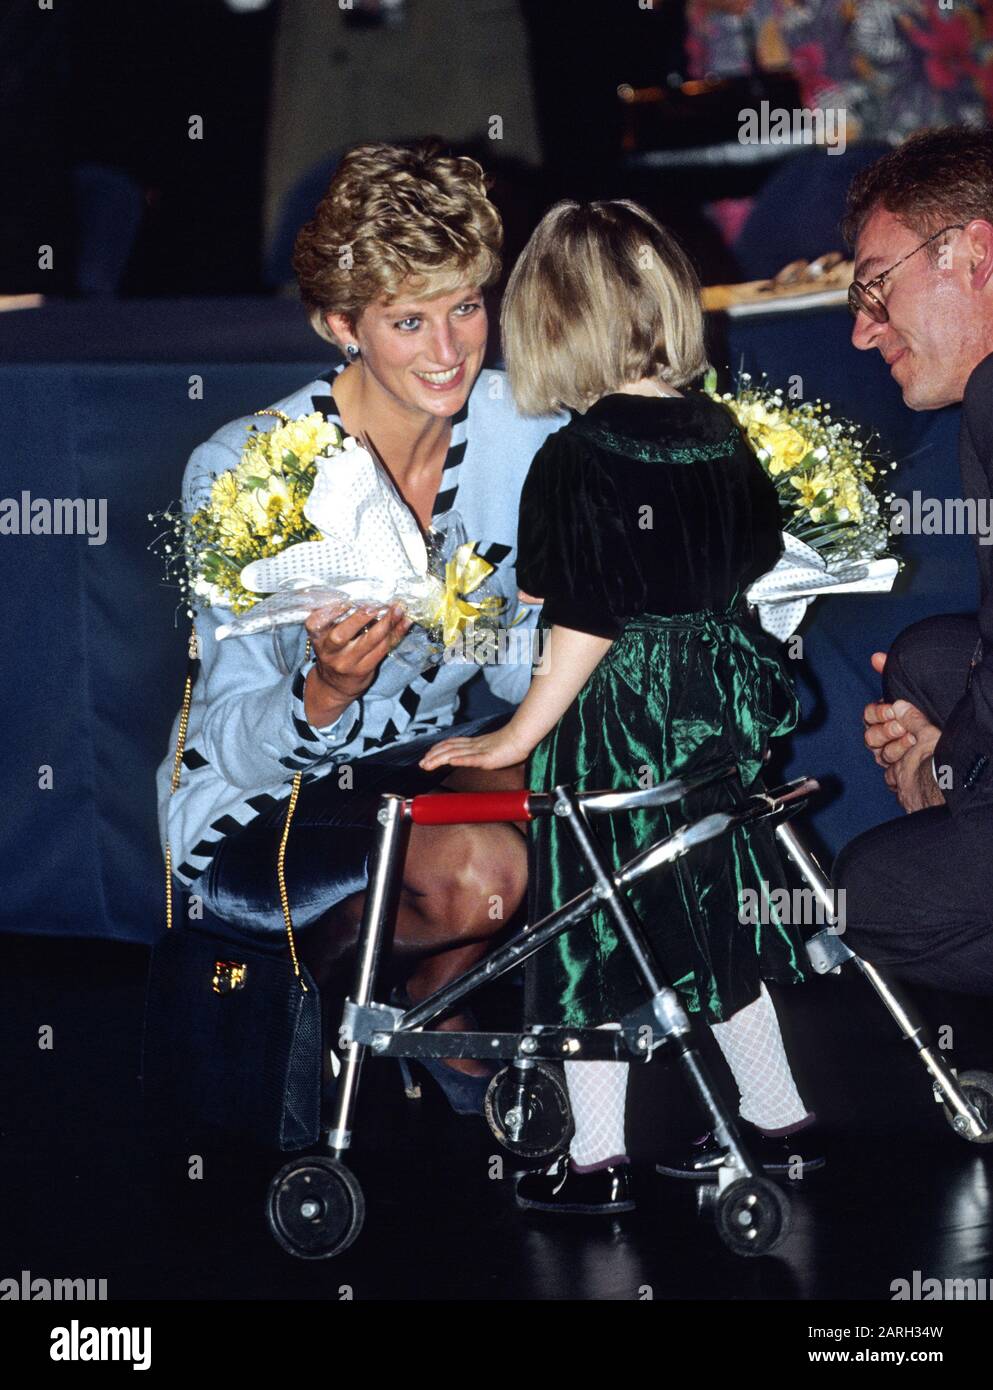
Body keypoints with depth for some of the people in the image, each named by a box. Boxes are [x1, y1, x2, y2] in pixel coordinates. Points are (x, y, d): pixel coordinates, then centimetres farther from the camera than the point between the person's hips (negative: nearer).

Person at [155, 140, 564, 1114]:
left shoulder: (514, 427, -9)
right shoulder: (242, 473, -22)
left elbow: (520, 668, -4)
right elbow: (236, 744, -20)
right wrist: (323, 694, -41)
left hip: (417, 762, 6)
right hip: (252, 813, -6)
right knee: (479, 873, -31)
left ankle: (441, 1017, 7)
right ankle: (332, 960, 3)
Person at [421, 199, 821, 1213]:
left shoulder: (578, 459, -20)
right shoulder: (720, 432, 1)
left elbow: (585, 629, -22)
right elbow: (758, 567, 10)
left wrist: (517, 738, -14)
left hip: (615, 725, -7)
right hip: (720, 712, 7)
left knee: (595, 931, 4)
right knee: (712, 913, 20)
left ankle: (596, 1159, 10)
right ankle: (778, 1119, 28)